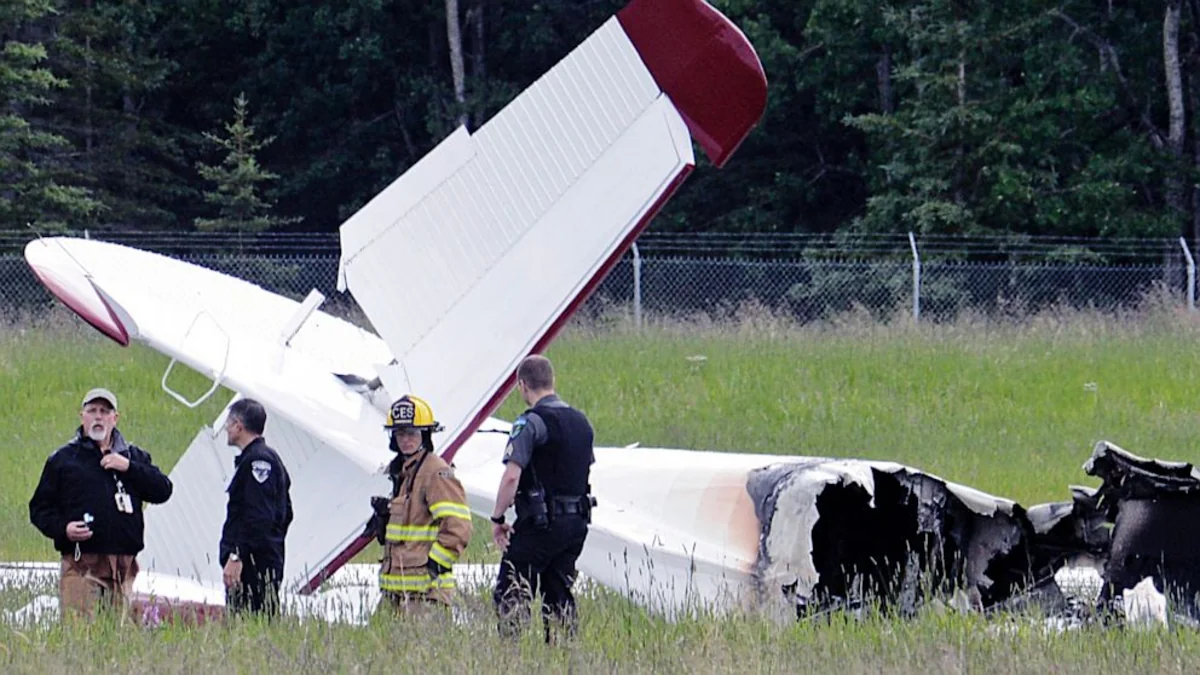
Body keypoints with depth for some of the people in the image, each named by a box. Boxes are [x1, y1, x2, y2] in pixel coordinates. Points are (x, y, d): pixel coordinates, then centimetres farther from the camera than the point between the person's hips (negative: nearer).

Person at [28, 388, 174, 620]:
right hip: (81, 564, -3)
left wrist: (129, 468, -5)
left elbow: (163, 491, 6)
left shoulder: (134, 457, 18)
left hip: (123, 566, 3)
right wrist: (62, 529, -10)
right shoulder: (63, 459, 11)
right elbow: (40, 507, 10)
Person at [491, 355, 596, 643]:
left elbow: (512, 477, -20)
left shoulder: (531, 423, -13)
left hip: (539, 524, -7)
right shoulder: (581, 422, 12)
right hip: (577, 522, 7)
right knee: (559, 595, 12)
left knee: (510, 596, -4)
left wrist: (497, 518, -10)